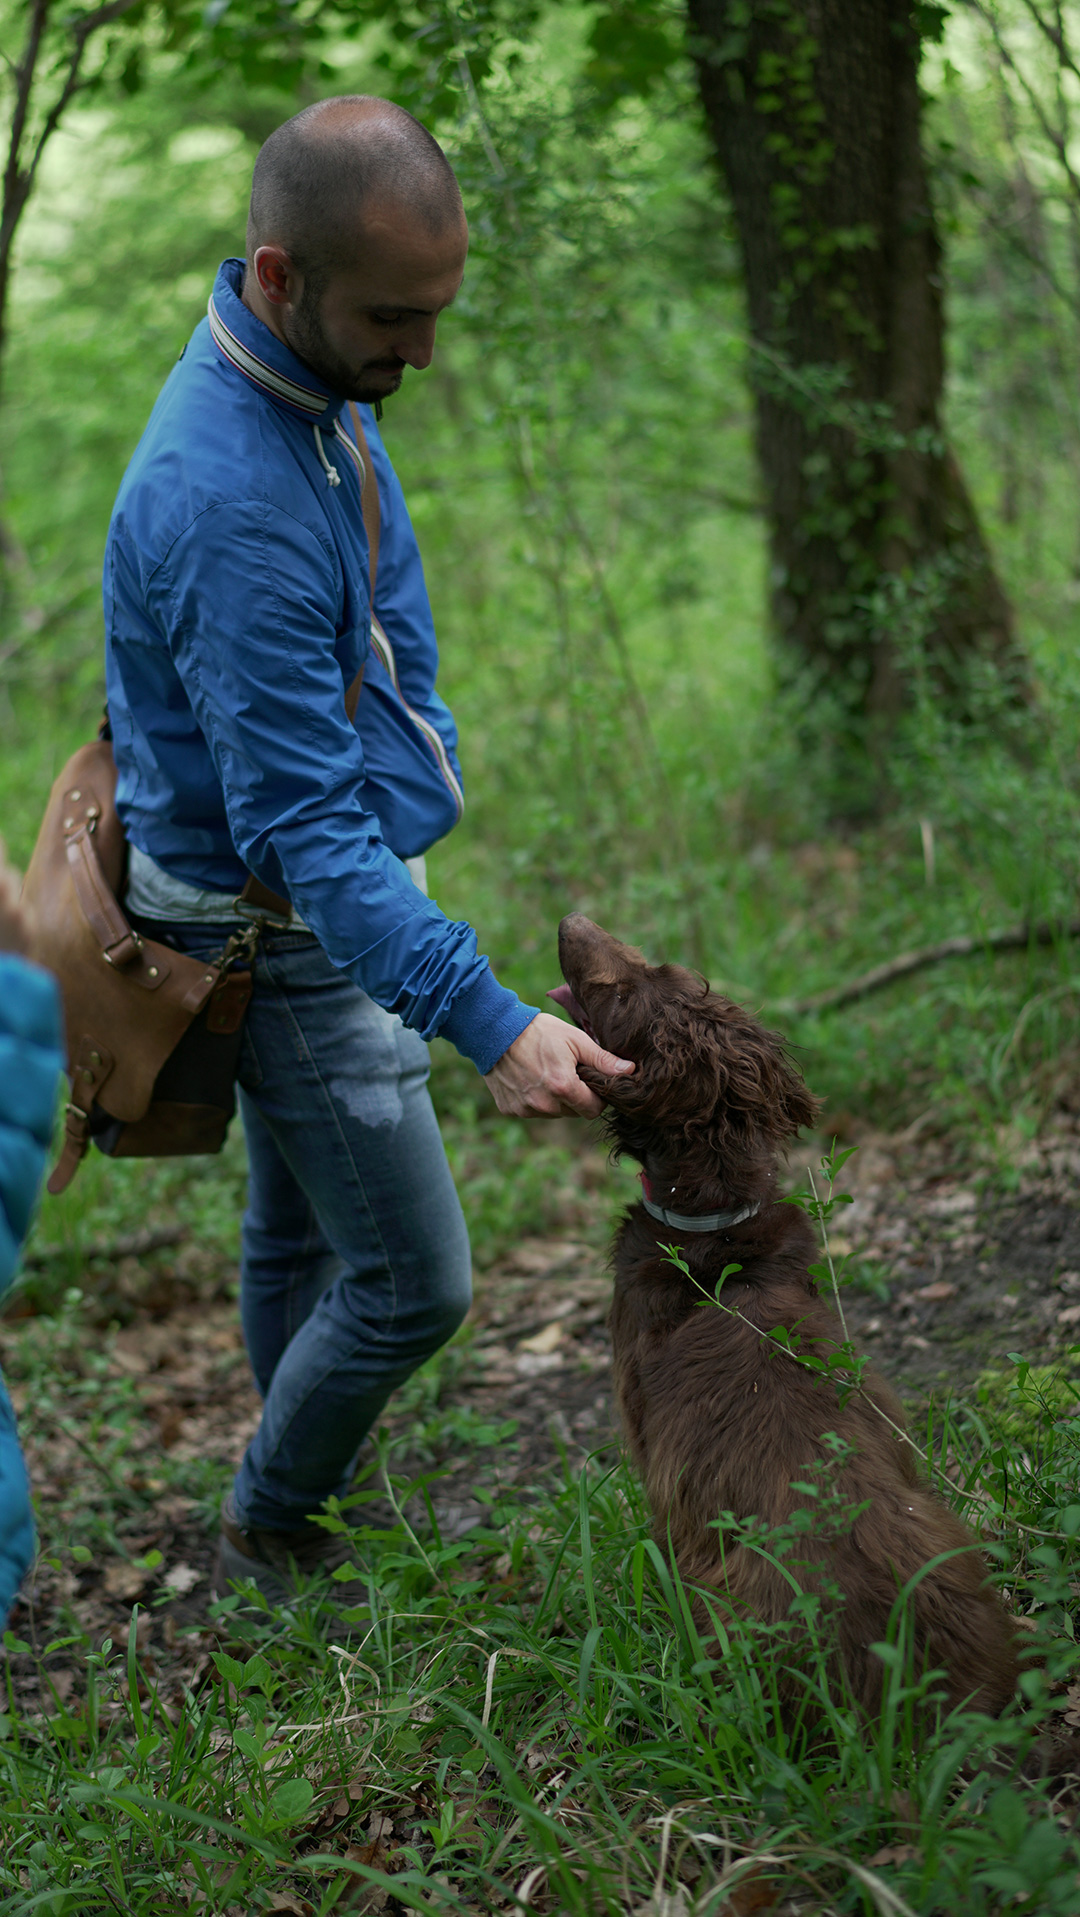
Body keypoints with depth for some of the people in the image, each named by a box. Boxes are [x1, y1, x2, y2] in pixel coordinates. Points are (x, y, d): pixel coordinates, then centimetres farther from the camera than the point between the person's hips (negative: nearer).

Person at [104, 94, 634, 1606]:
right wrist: (488, 1023, -39)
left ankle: (295, 1503, 43)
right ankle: (265, 1532, 25)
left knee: (297, 1232, 24)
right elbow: (307, 829, -33)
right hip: (289, 932, -9)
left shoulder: (308, 378, -2)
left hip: (321, 888, 9)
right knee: (415, 1282, 2)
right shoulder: (233, 508, -34)